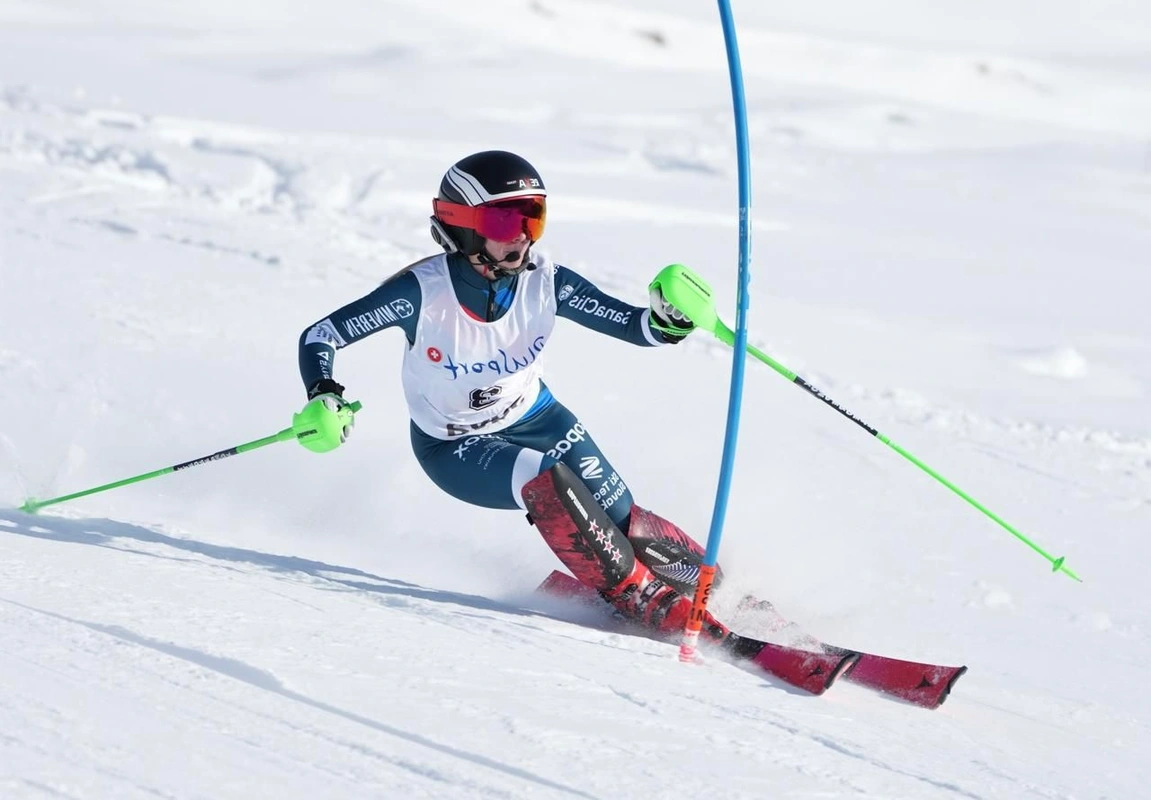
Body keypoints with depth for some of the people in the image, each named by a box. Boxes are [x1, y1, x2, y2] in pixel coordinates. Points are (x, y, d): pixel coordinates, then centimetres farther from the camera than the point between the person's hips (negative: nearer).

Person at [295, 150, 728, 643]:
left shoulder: (545, 282, -20)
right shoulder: (422, 291, -28)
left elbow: (634, 325, -17)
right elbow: (318, 337, -23)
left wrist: (669, 318, -40)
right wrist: (324, 400, -41)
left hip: (532, 417, 4)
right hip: (455, 448, -4)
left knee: (622, 522, -7)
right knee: (547, 483, -31)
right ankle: (639, 598, -18)